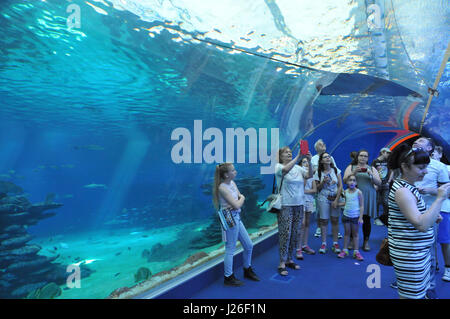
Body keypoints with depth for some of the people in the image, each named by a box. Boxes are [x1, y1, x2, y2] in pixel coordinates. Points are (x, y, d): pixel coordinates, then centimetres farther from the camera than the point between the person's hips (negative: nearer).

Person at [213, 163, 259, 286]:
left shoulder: (232, 183, 8)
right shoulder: (222, 187, -19)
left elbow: (241, 198, 7)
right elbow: (237, 205, -21)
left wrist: (237, 202, -14)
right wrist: (241, 199, -1)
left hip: (237, 217, 9)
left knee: (249, 245, 17)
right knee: (230, 249, 2)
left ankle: (247, 270, 36)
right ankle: (228, 277, 17)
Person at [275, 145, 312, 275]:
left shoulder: (298, 168, 9)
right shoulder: (278, 167, -4)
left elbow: (309, 175, -5)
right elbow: (286, 169, -26)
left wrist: (309, 161, -19)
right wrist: (298, 156, -30)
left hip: (299, 205, 5)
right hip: (285, 206, -5)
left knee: (295, 234, 11)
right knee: (285, 234, -4)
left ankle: (289, 260, 25)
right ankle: (282, 264, 5)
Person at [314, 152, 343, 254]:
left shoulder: (336, 170, 1)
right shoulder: (318, 173, -1)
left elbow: (340, 186, 0)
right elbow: (317, 188, 3)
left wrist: (336, 200, -7)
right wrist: (323, 182, -16)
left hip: (335, 198, 1)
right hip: (323, 199, -1)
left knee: (335, 220, 3)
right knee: (324, 221, 1)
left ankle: (335, 243, 14)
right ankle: (323, 244, 11)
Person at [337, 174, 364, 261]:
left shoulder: (358, 192, -10)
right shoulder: (346, 192, 3)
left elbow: (361, 206, -8)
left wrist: (360, 218, -11)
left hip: (355, 216, -3)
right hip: (346, 215, 3)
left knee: (355, 234, 8)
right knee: (347, 233, 12)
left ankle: (356, 251, 16)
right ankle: (345, 250, 19)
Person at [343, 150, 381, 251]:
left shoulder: (372, 169, 13)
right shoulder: (351, 167, 9)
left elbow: (379, 183, 4)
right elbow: (345, 180, -3)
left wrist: (371, 175, -13)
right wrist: (354, 172, -17)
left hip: (368, 197, 1)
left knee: (366, 219, 2)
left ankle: (366, 242, 13)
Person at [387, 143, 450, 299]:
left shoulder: (409, 187, 11)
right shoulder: (402, 191, -21)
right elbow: (421, 225, -29)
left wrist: (432, 217, 8)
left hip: (420, 250, 10)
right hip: (409, 254, -10)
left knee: (420, 292, 18)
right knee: (412, 295, 0)